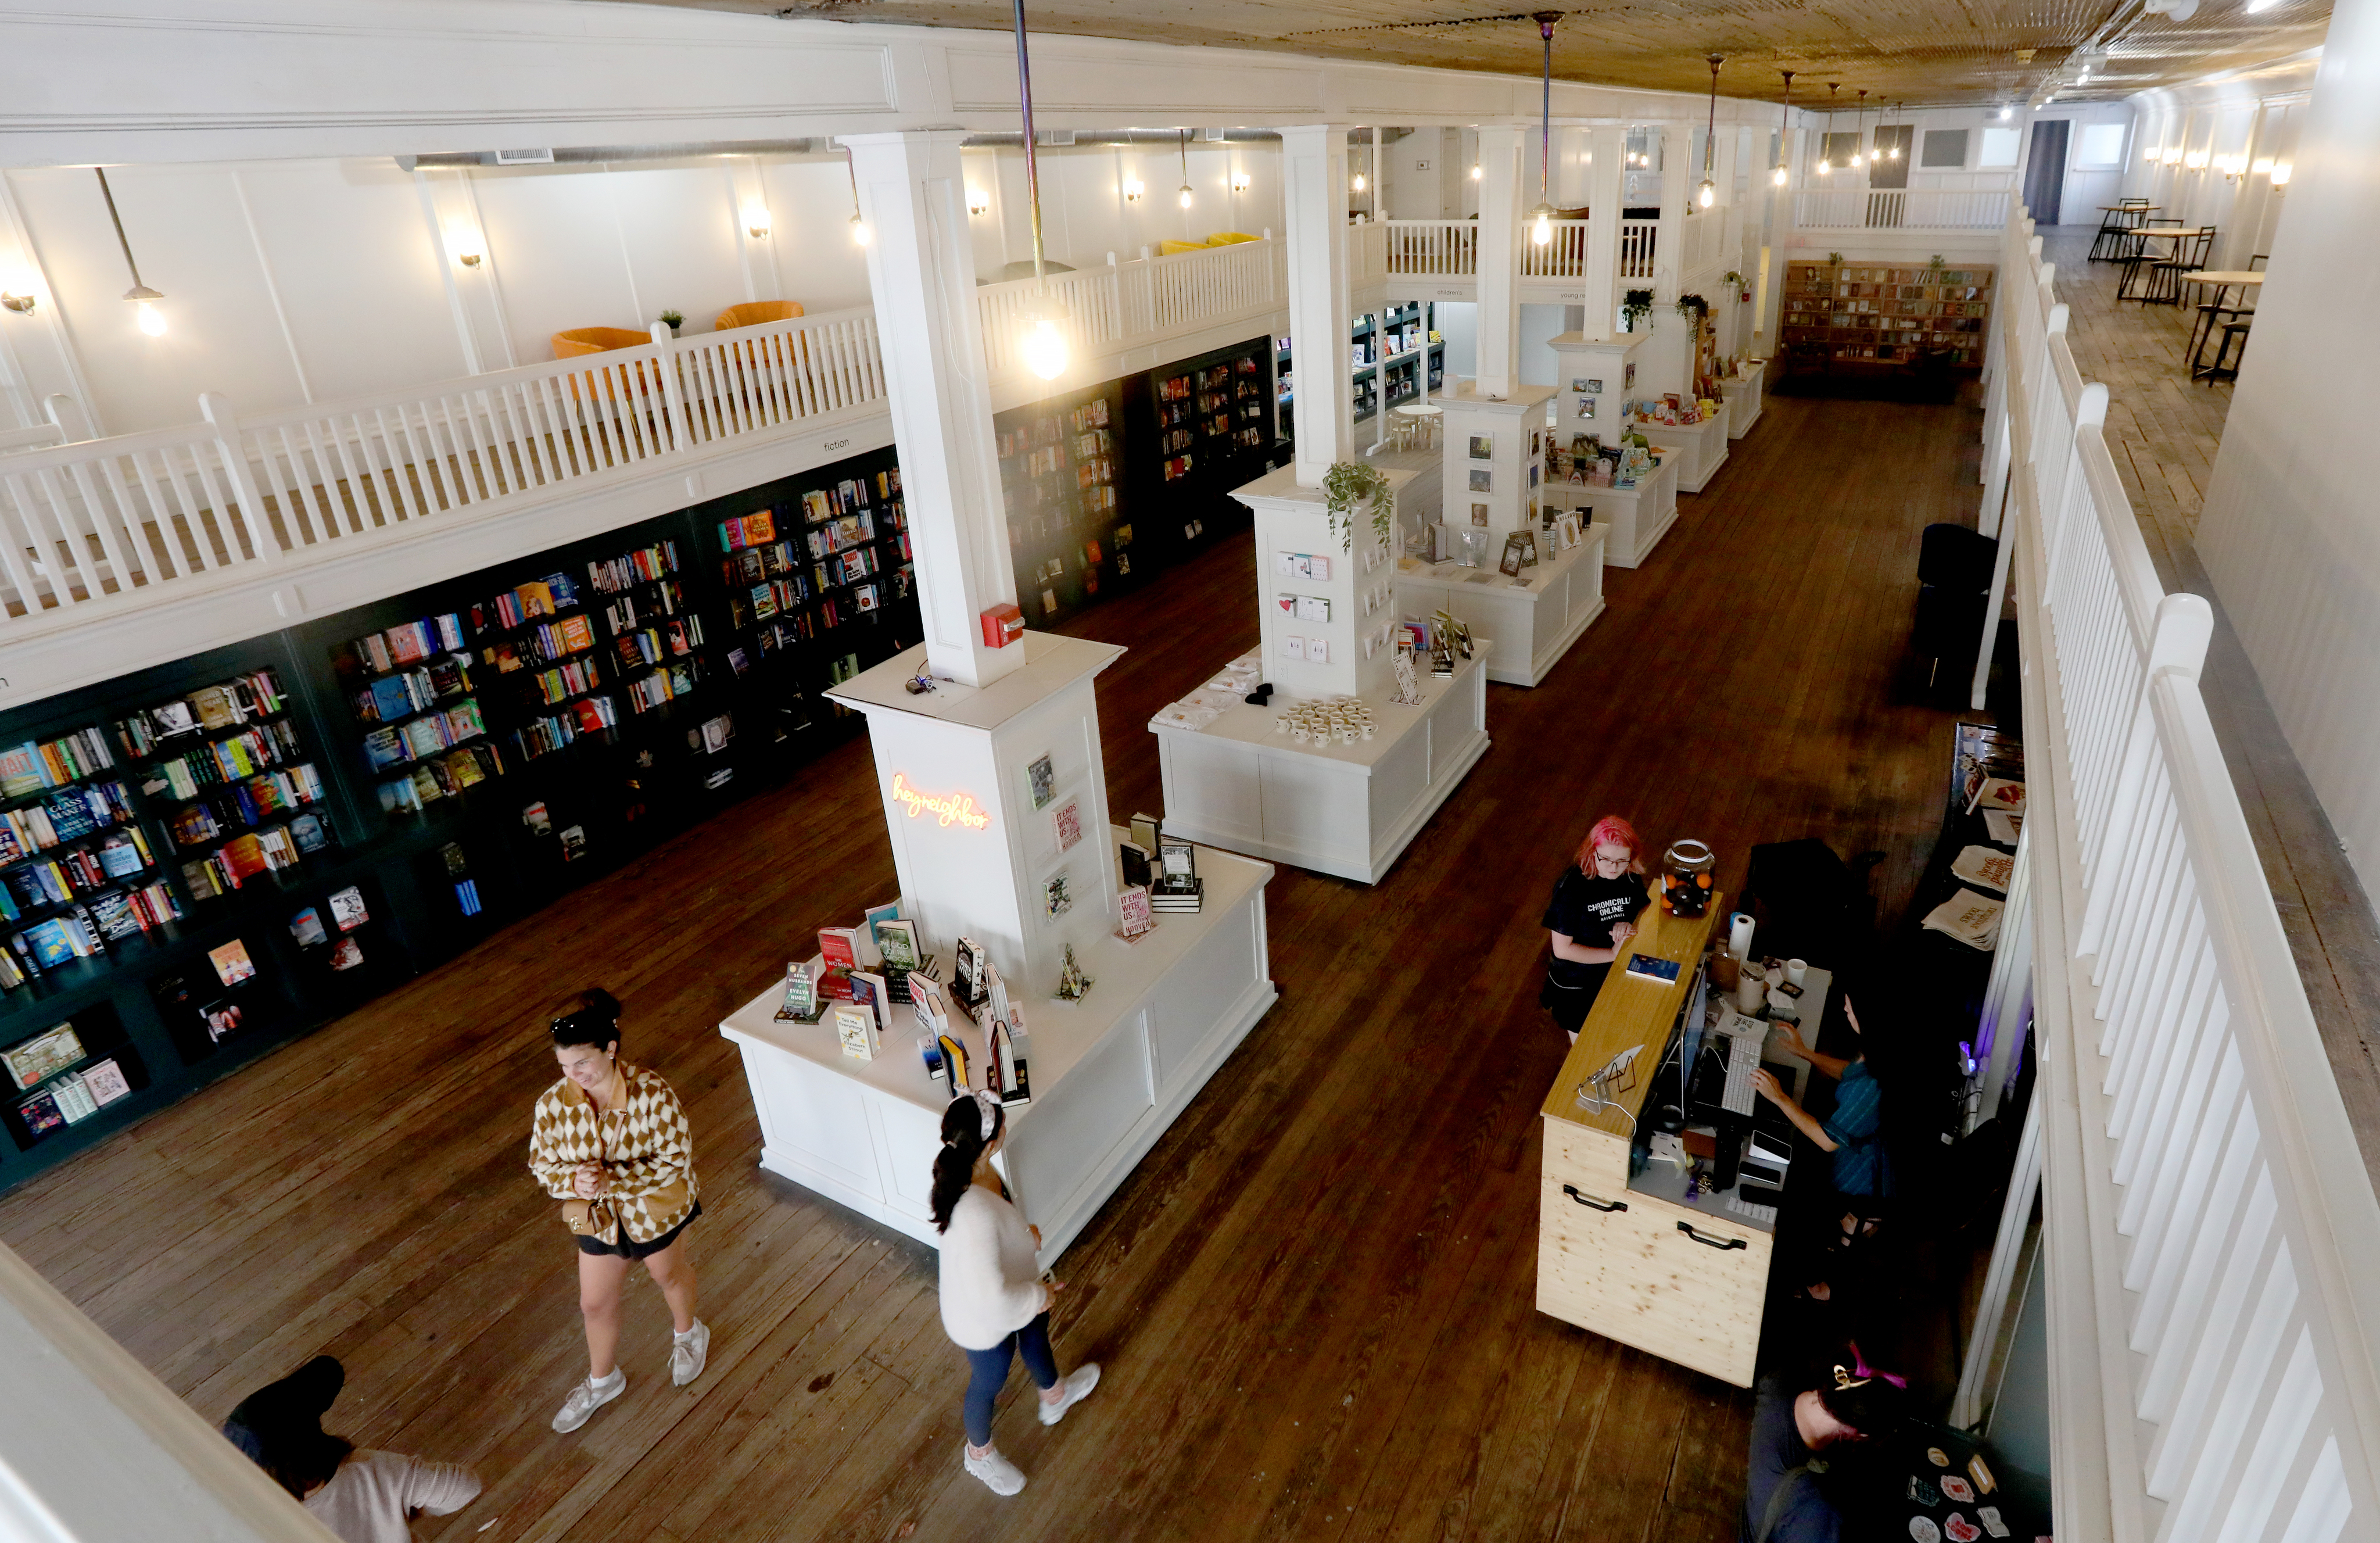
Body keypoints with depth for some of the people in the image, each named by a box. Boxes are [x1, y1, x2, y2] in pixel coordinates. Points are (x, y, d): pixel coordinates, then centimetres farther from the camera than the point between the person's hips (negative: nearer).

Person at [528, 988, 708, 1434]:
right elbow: (542, 1165, -8)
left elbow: (675, 1161, -26)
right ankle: (602, 1380, 51)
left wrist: (612, 1179, -35)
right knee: (596, 1303, 21)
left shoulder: (652, 1094, -32)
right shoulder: (553, 1104, -21)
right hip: (597, 1216, 3)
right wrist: (573, 1181, -29)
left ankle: (688, 1333, 58)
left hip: (655, 1208, -3)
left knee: (668, 1274, 25)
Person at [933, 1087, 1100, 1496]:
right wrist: (1037, 1296, -26)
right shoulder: (974, 1214, -48)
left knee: (1037, 1331, 35)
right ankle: (980, 1454, 59)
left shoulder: (970, 1170, -21)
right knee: (989, 1383, 25)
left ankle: (1055, 1396, 68)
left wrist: (1021, 1231, -7)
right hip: (986, 1323, -7)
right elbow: (991, 1300, -44)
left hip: (1010, 1285, 7)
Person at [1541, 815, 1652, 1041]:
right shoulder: (1571, 887, -28)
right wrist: (1612, 954, -29)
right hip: (1576, 985, -4)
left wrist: (1630, 924, -18)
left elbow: (1646, 906, 5)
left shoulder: (1630, 877, -13)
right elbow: (1563, 949, -26)